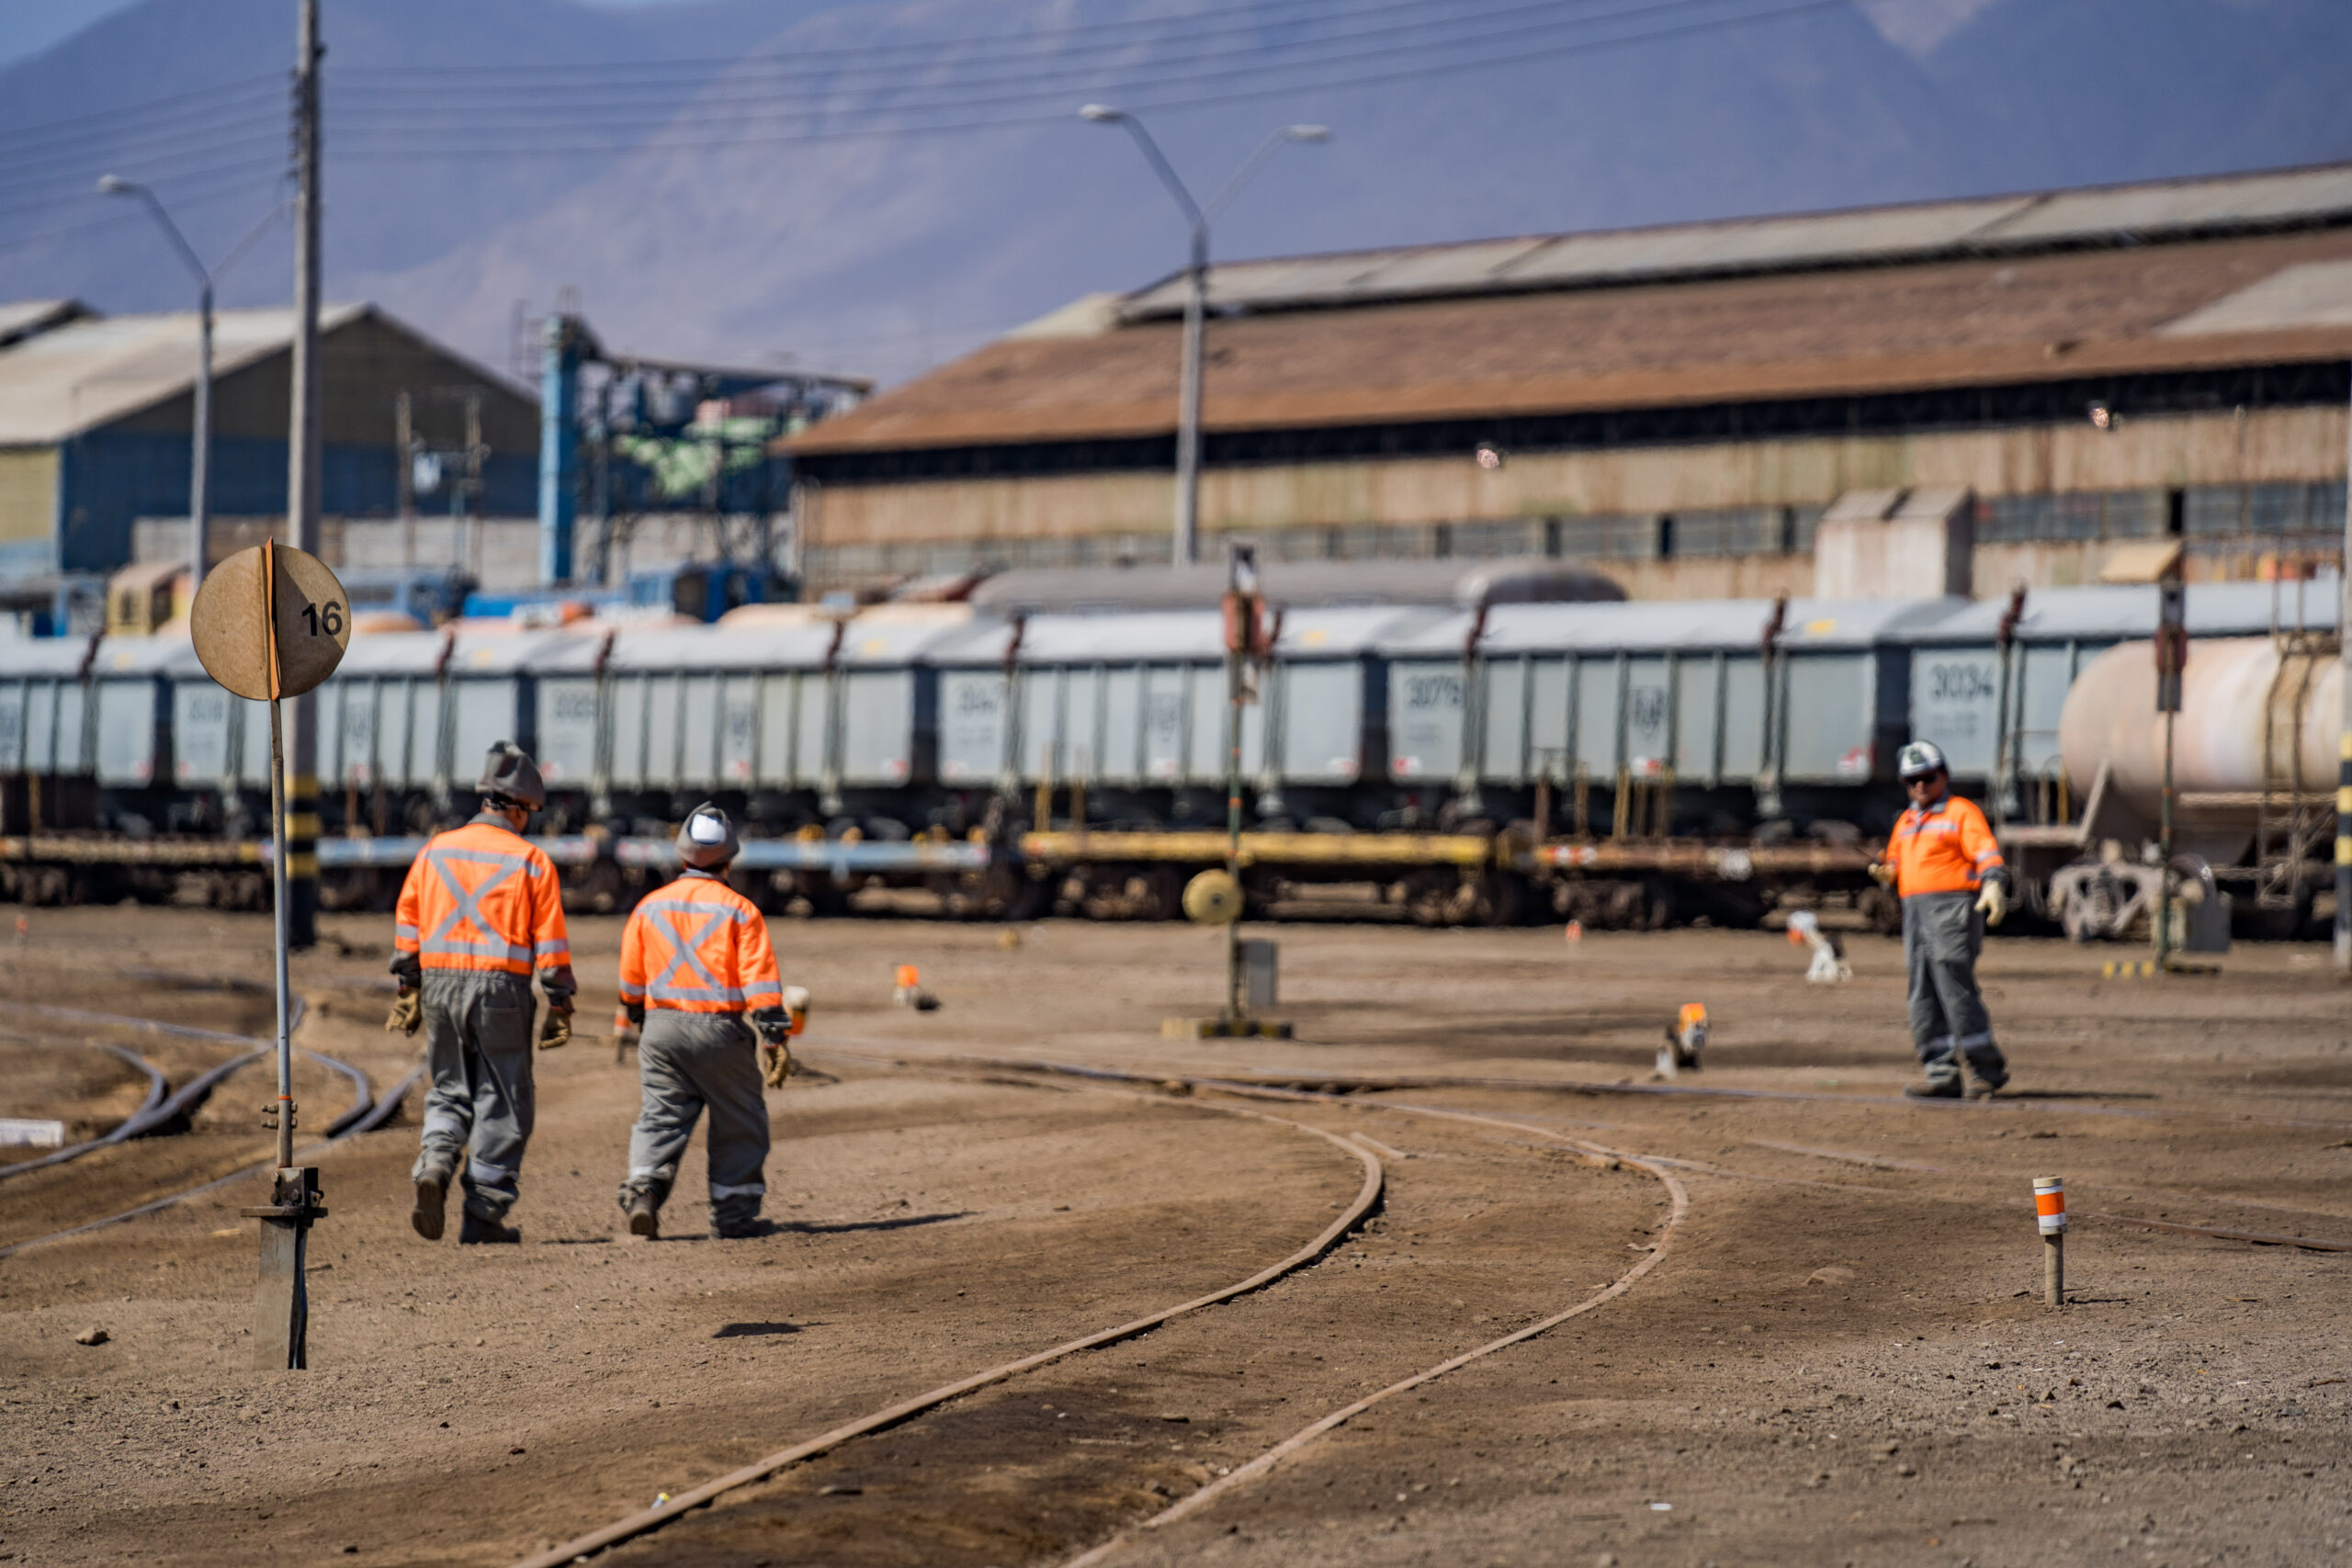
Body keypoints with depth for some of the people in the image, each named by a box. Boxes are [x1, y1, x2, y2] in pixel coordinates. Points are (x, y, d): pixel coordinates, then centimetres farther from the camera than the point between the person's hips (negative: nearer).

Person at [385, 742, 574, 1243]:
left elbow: (407, 924, 11)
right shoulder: (531, 860, -2)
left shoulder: (435, 850, 9)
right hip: (501, 989, -4)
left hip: (439, 982, 4)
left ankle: (435, 1165, -10)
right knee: (501, 1103, 6)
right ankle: (484, 1214, 5)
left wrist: (408, 991, 17)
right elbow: (550, 941, -4)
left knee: (450, 1092, 18)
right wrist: (560, 1007, 1)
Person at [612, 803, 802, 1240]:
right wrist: (774, 1040, -8)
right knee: (738, 1122, 9)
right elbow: (761, 981, -10)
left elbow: (631, 979, 15)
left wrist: (631, 1020, 32)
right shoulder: (738, 909, -6)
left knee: (660, 1116, 7)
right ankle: (734, 1215, 10)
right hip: (721, 1030, -3)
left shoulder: (650, 906, 6)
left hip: (662, 1026, 3)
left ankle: (643, 1186, -17)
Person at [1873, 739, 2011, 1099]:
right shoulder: (1906, 821, 23)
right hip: (1915, 913, 8)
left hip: (1953, 907, -8)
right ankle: (1942, 1075, 4)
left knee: (1955, 988, -13)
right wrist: (1886, 872, 6)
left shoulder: (1962, 812, 0)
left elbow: (1987, 853, -11)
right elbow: (1898, 864, 30)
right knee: (1924, 998, 3)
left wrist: (1993, 886, -29)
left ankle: (1989, 1068, -4)